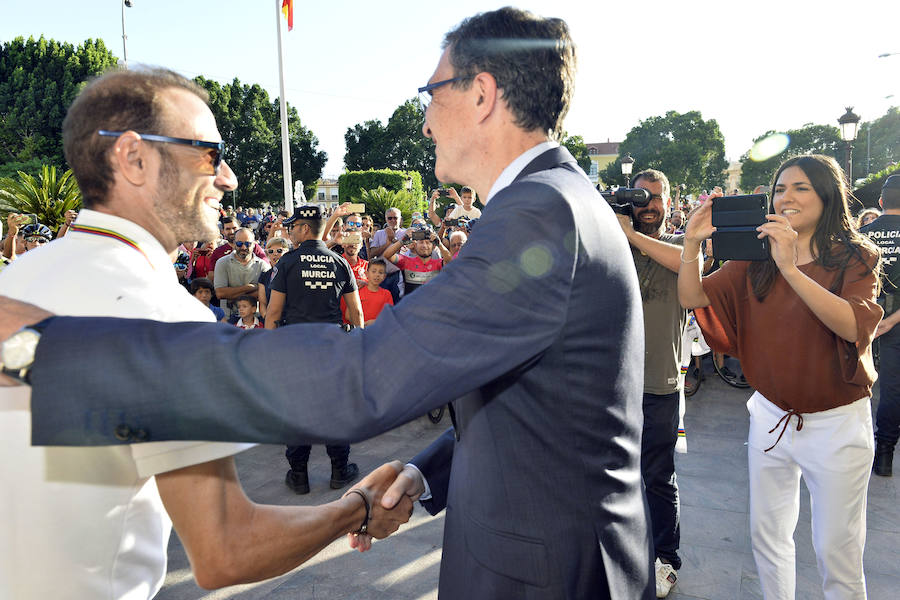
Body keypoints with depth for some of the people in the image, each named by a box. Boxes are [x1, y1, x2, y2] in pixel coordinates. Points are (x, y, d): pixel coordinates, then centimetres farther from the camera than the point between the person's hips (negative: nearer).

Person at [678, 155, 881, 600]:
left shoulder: (856, 258, -8)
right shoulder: (756, 259, 2)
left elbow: (853, 325, -26)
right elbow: (693, 298, -5)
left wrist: (791, 268, -34)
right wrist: (692, 242, -20)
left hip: (836, 423, -3)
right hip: (769, 416, 4)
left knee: (836, 551, 10)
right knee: (766, 536, 17)